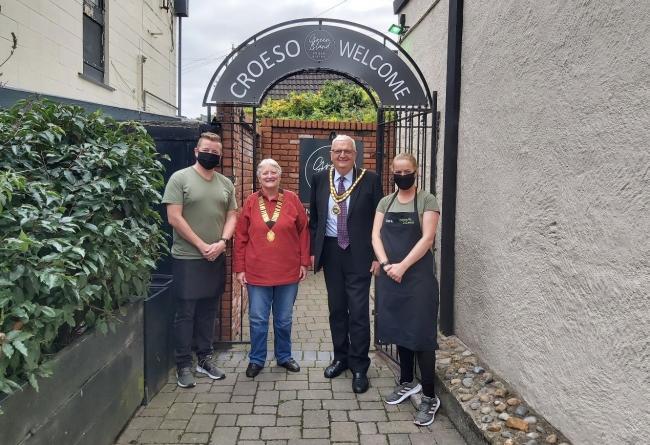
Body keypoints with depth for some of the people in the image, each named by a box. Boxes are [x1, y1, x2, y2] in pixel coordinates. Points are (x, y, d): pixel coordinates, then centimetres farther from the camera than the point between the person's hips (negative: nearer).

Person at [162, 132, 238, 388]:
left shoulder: (226, 183, 10)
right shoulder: (180, 178, -5)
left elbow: (232, 216, 9)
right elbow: (174, 218, -12)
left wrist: (222, 242, -10)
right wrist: (202, 246, -13)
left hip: (216, 259, 5)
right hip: (187, 258, -5)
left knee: (208, 312, 13)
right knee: (185, 313, 3)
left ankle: (205, 359, 26)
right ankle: (183, 365, 15)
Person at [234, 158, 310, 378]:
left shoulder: (292, 199, -1)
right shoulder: (251, 202, 0)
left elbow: (303, 232, 3)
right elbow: (241, 237, 2)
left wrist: (304, 262, 1)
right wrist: (240, 268, 0)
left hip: (288, 272, 0)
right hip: (257, 273, 0)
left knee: (284, 319, 14)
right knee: (257, 319, 8)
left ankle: (284, 356, 32)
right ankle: (256, 360, 25)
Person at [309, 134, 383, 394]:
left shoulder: (370, 180, -5)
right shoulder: (320, 179, 4)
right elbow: (314, 218, 11)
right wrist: (313, 250, 6)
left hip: (358, 253, -3)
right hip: (330, 251, 4)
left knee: (358, 311, -2)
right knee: (336, 308, 14)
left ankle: (359, 367, 12)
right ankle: (341, 357, 30)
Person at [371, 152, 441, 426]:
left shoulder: (427, 201, -3)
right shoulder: (385, 202, 11)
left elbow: (427, 239, -12)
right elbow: (376, 235, 3)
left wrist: (402, 266, -17)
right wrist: (386, 264, -12)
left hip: (418, 276, -5)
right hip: (390, 276, 5)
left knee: (420, 334, -3)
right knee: (399, 329, 13)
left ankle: (429, 397, 8)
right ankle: (407, 383, 30)